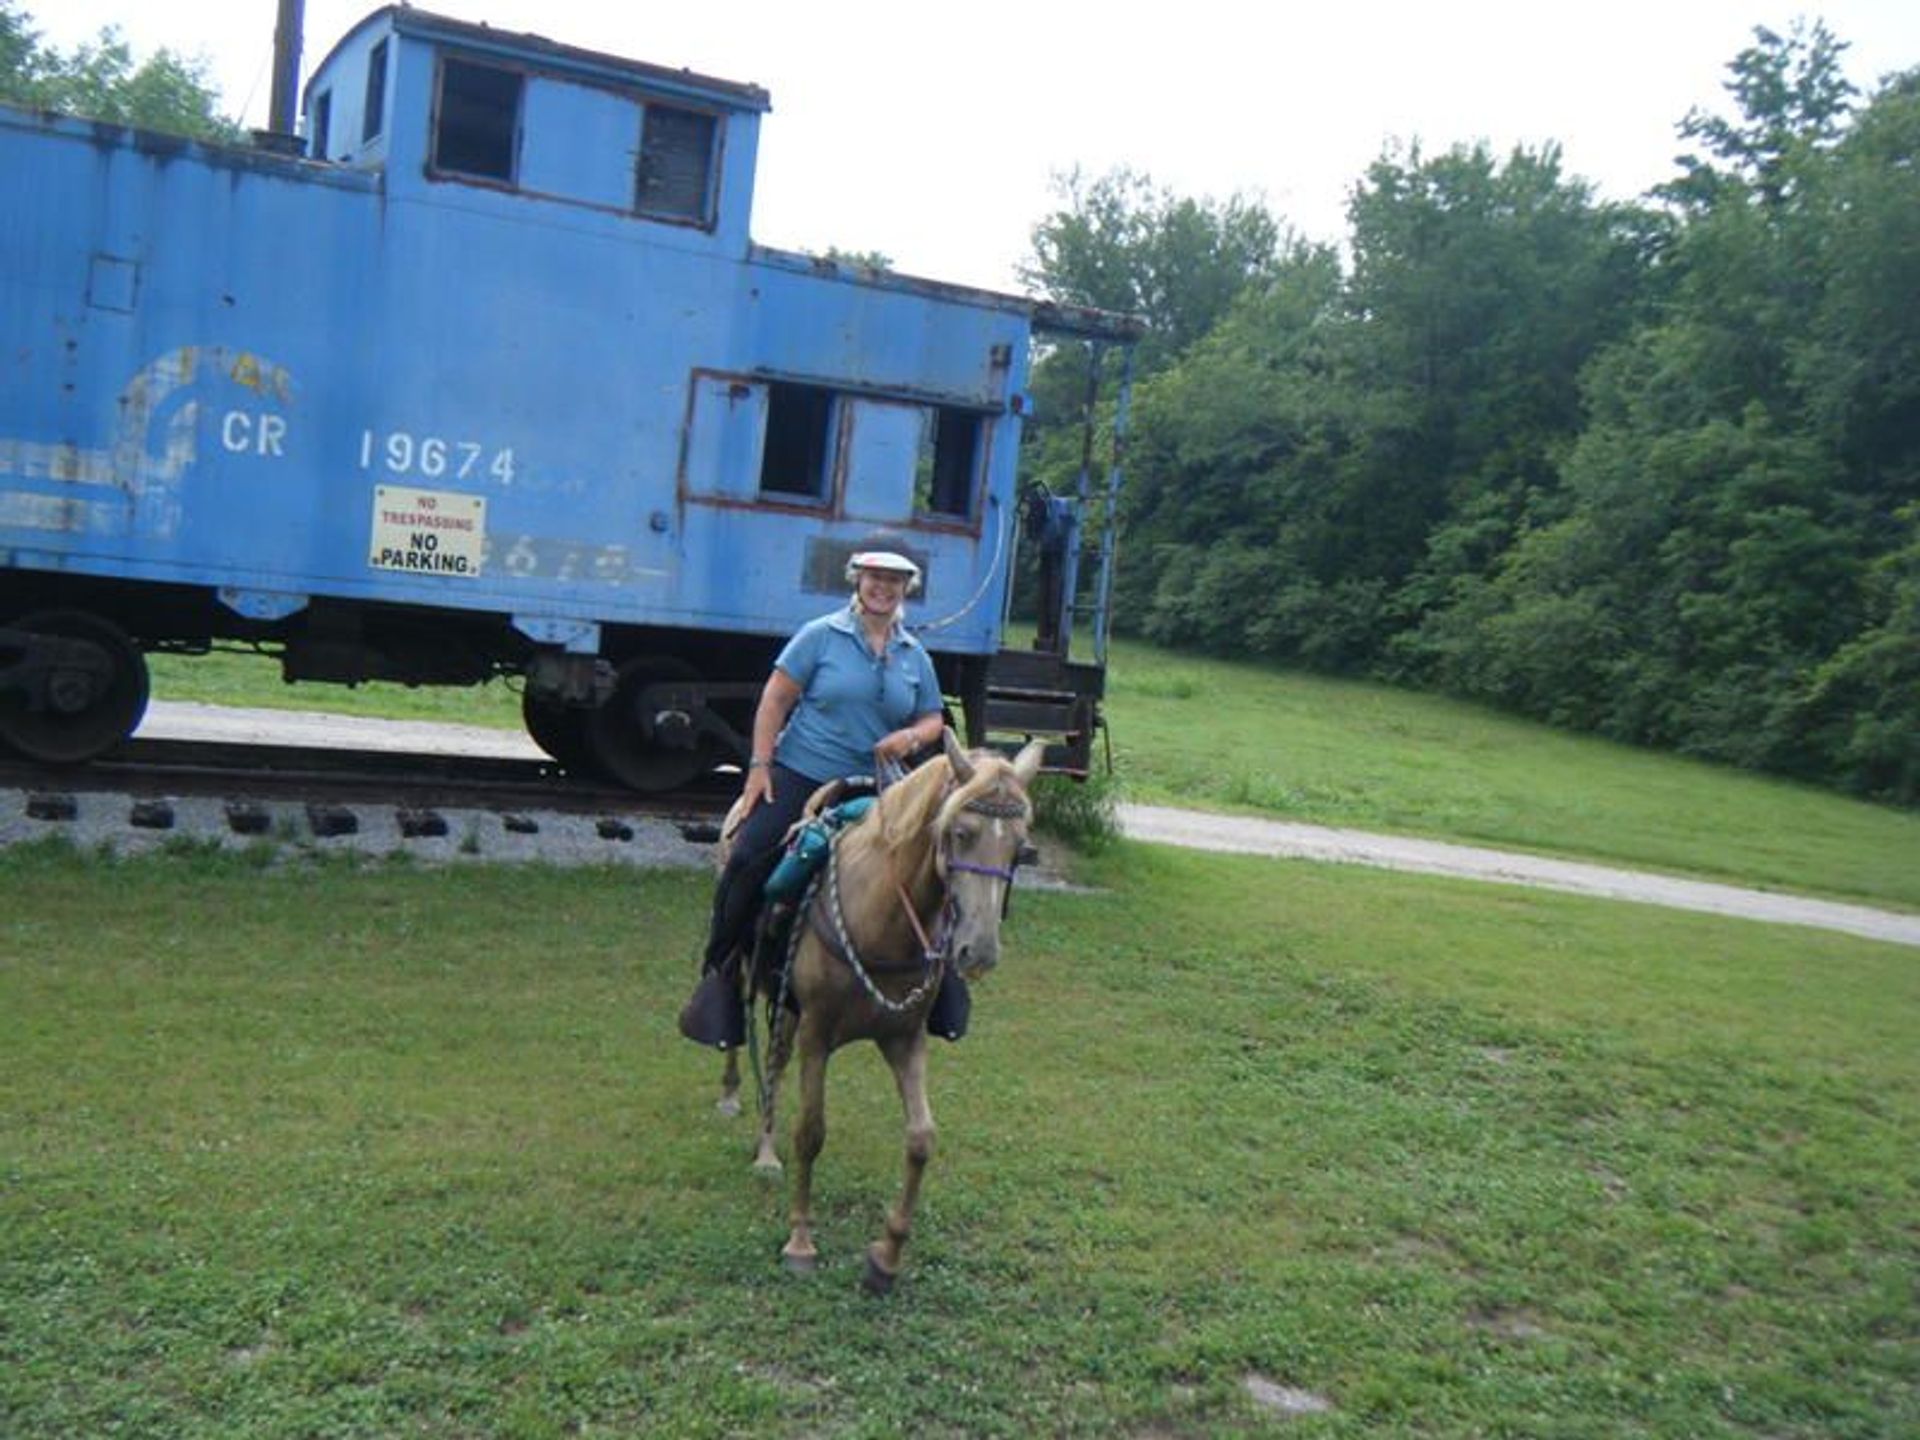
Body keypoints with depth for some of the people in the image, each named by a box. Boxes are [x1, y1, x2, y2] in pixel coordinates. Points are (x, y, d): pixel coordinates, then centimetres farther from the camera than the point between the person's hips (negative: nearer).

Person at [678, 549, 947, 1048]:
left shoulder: (915, 657, 10)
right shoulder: (821, 636, -1)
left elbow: (933, 720, 16)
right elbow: (776, 698, -3)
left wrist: (912, 737, -8)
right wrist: (759, 765, -10)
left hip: (870, 789, 3)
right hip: (799, 775, -3)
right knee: (749, 859, -15)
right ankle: (720, 973, -1)